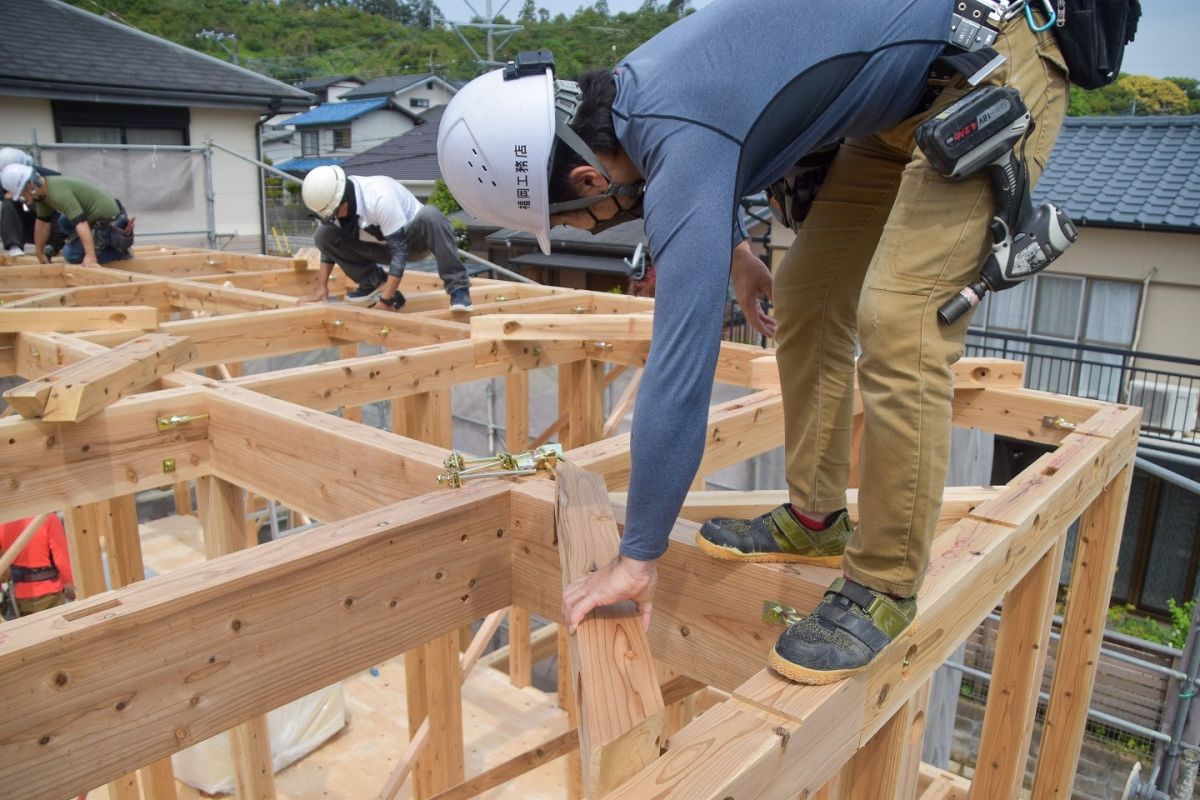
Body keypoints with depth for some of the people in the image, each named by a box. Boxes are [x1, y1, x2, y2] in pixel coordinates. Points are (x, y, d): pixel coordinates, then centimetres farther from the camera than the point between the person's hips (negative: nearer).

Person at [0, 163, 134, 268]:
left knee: (71, 254, -5)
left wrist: (90, 256, -40)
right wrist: (40, 254, 22)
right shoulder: (43, 189, 7)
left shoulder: (57, 192, -23)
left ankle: (119, 251, -4)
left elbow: (81, 223, -33)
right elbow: (42, 222, 16)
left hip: (110, 223, -10)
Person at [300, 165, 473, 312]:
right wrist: (321, 286, -7)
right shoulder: (330, 198, -16)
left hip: (411, 237, -6)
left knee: (430, 216, -40)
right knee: (323, 235, -15)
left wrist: (386, 301, -35)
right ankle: (373, 281, 3)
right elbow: (329, 243, -1)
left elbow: (399, 250, -34)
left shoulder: (379, 198, -36)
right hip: (381, 245, 6)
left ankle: (458, 287, -33)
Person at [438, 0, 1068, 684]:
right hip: (911, 98, 10)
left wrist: (639, 556, -24)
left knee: (897, 325, -21)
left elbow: (680, 365, -33)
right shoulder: (626, 95, -4)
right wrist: (734, 245, 25)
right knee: (805, 294, 5)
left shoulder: (682, 146, -32)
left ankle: (886, 588, -7)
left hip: (996, 69, -9)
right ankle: (816, 519, 16)